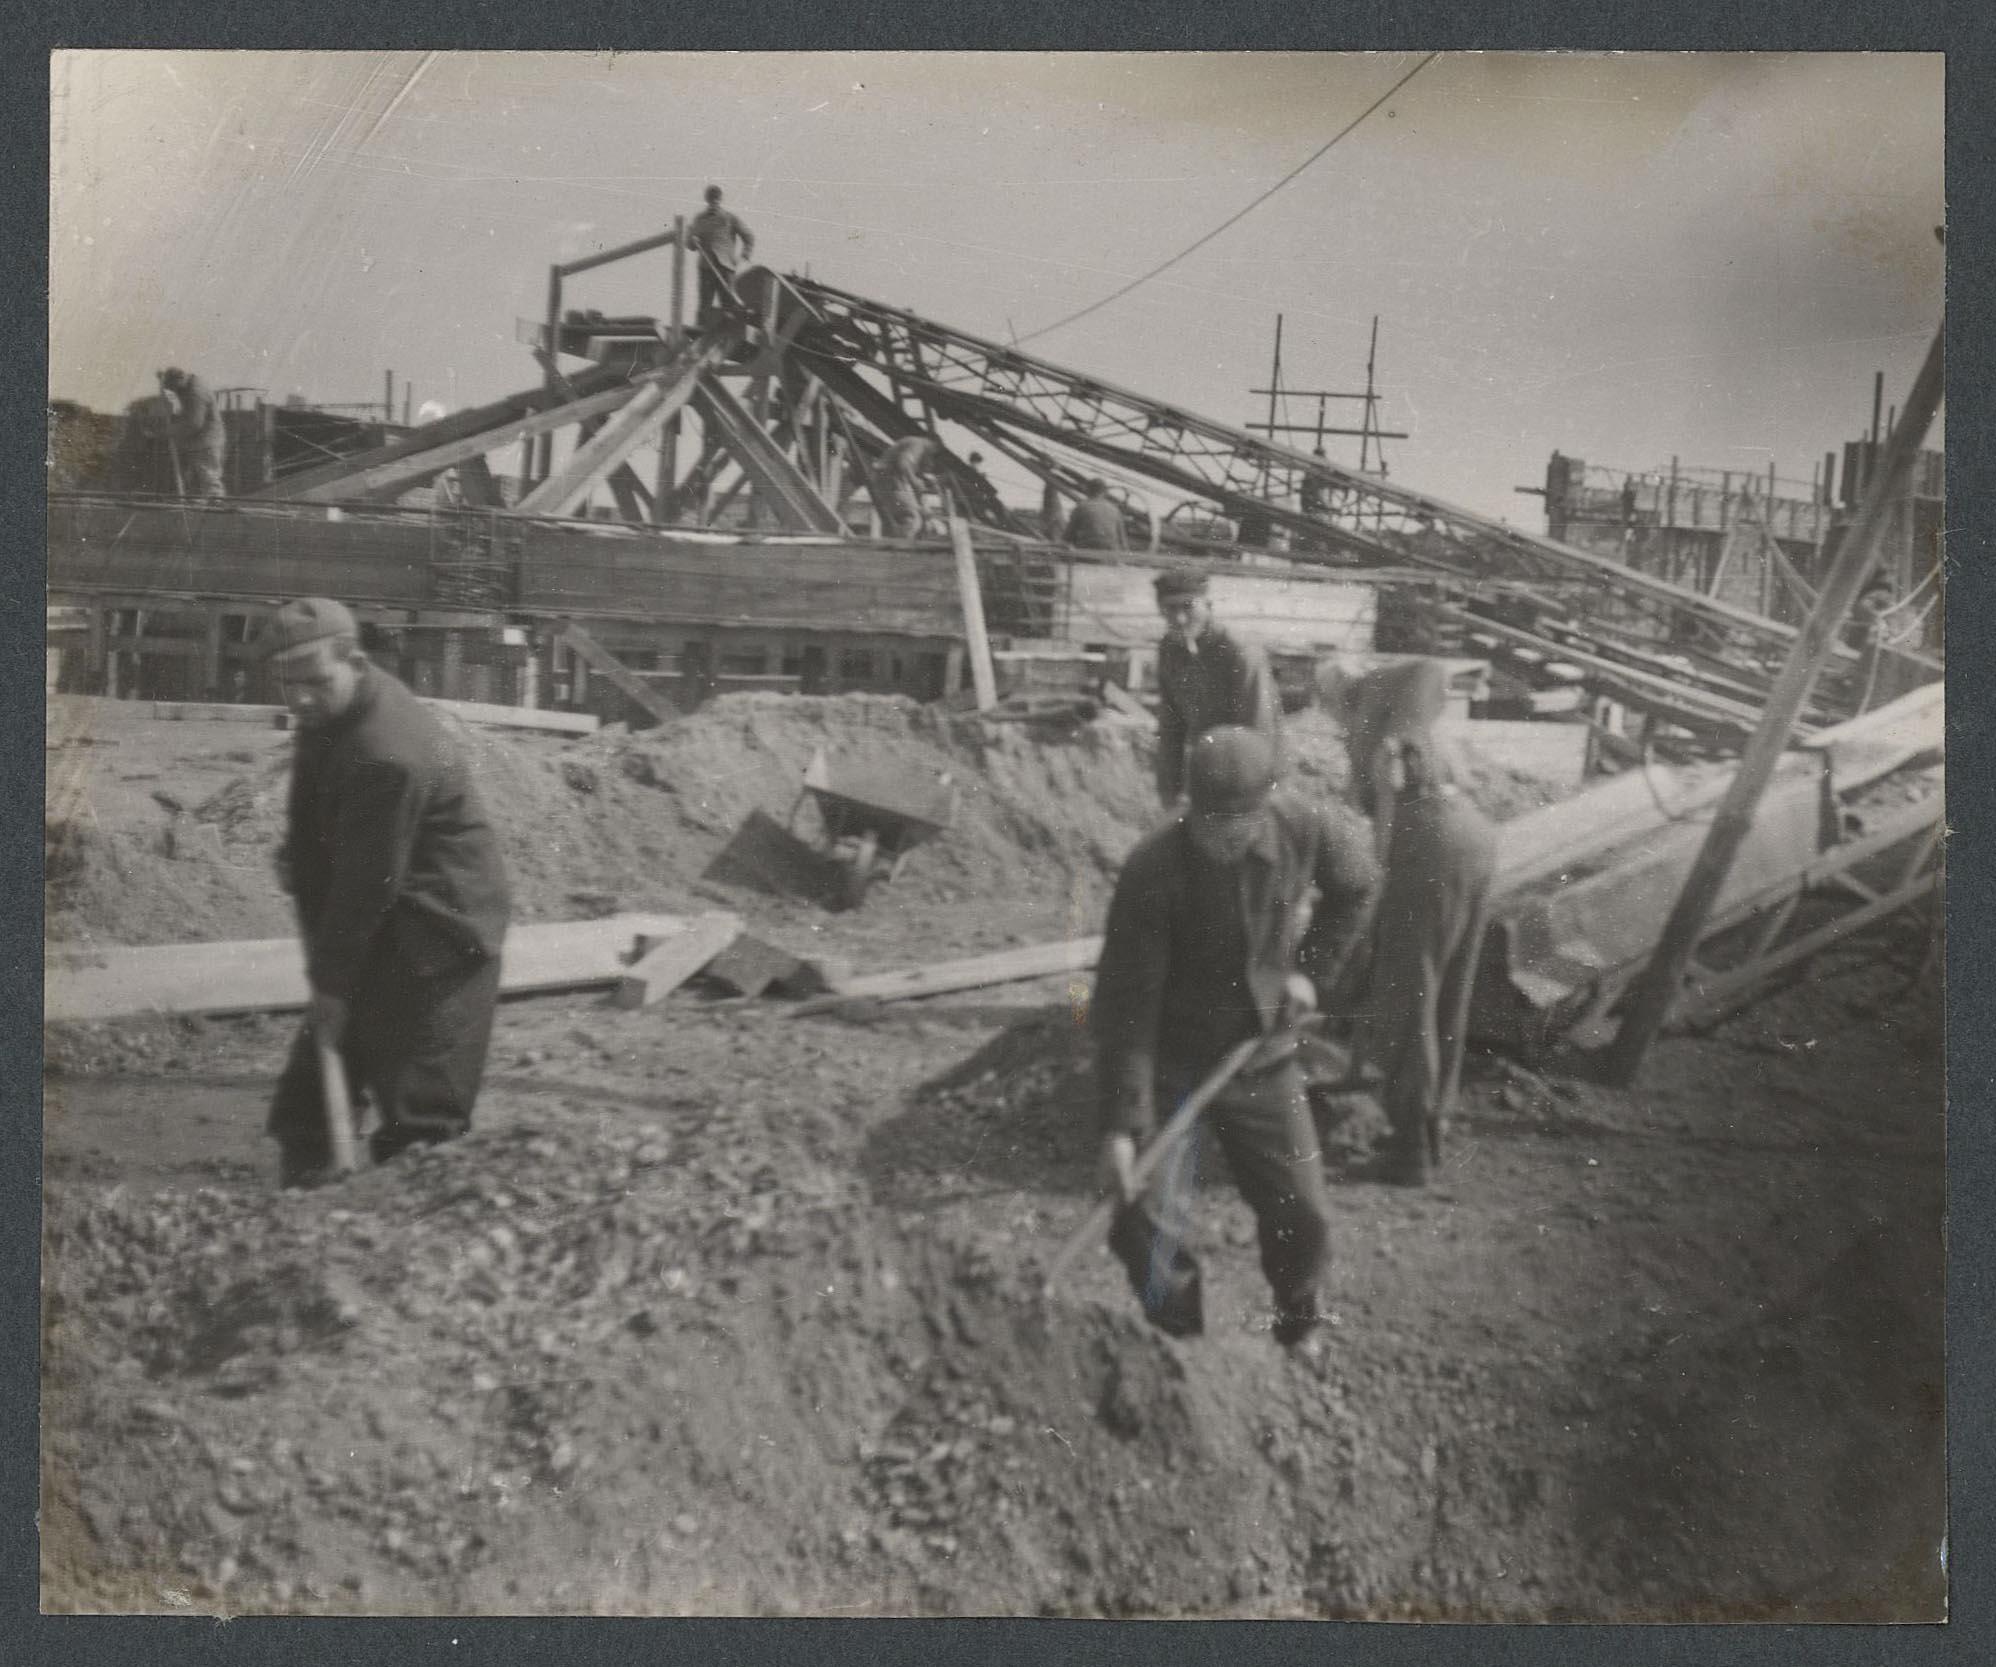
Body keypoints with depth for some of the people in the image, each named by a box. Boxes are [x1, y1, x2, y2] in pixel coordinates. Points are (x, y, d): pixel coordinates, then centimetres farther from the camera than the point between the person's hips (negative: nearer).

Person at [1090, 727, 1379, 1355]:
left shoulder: (1307, 830, -14)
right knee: (1145, 1223, -13)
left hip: (1262, 1064, 3)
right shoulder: (1154, 871, -25)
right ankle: (1179, 1344, 16)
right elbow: (1125, 1002, -24)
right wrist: (1120, 1123, -28)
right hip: (1172, 1066, -3)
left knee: (1303, 1221, 8)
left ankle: (1299, 1326, 41)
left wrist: (1312, 968, -1)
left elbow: (1354, 883, 11)